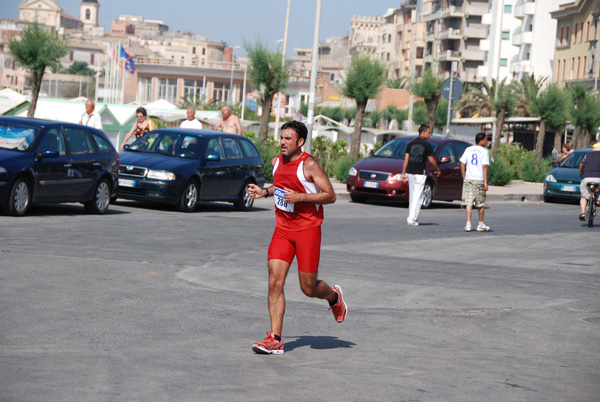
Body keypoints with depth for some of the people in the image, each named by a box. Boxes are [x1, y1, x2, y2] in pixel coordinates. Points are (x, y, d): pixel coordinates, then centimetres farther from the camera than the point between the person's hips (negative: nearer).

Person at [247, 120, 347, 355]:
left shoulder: (309, 165, -13)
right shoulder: (277, 162, 7)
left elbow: (331, 196, -13)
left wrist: (300, 197, -22)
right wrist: (264, 192, 7)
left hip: (307, 230, -5)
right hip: (283, 229, 5)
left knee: (308, 288, 0)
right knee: (275, 282, -9)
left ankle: (334, 297, 37)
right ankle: (275, 340, -8)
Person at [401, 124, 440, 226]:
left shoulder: (411, 143, 9)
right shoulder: (427, 145, -5)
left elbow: (406, 159, 6)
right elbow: (431, 160, -4)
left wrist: (403, 173, 8)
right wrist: (437, 170, 11)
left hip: (410, 172, 5)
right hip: (420, 173, -5)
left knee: (412, 196, 13)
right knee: (417, 196, -3)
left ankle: (412, 217, 18)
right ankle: (412, 219, -10)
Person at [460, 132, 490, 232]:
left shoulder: (468, 150, 9)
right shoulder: (484, 151, -4)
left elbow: (462, 165, 7)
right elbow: (484, 167, -11)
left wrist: (464, 178, 14)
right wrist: (485, 182, -11)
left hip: (468, 179, 3)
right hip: (479, 180, -3)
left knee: (468, 202, -1)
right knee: (481, 204, 10)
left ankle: (468, 224, -12)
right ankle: (481, 225, 20)